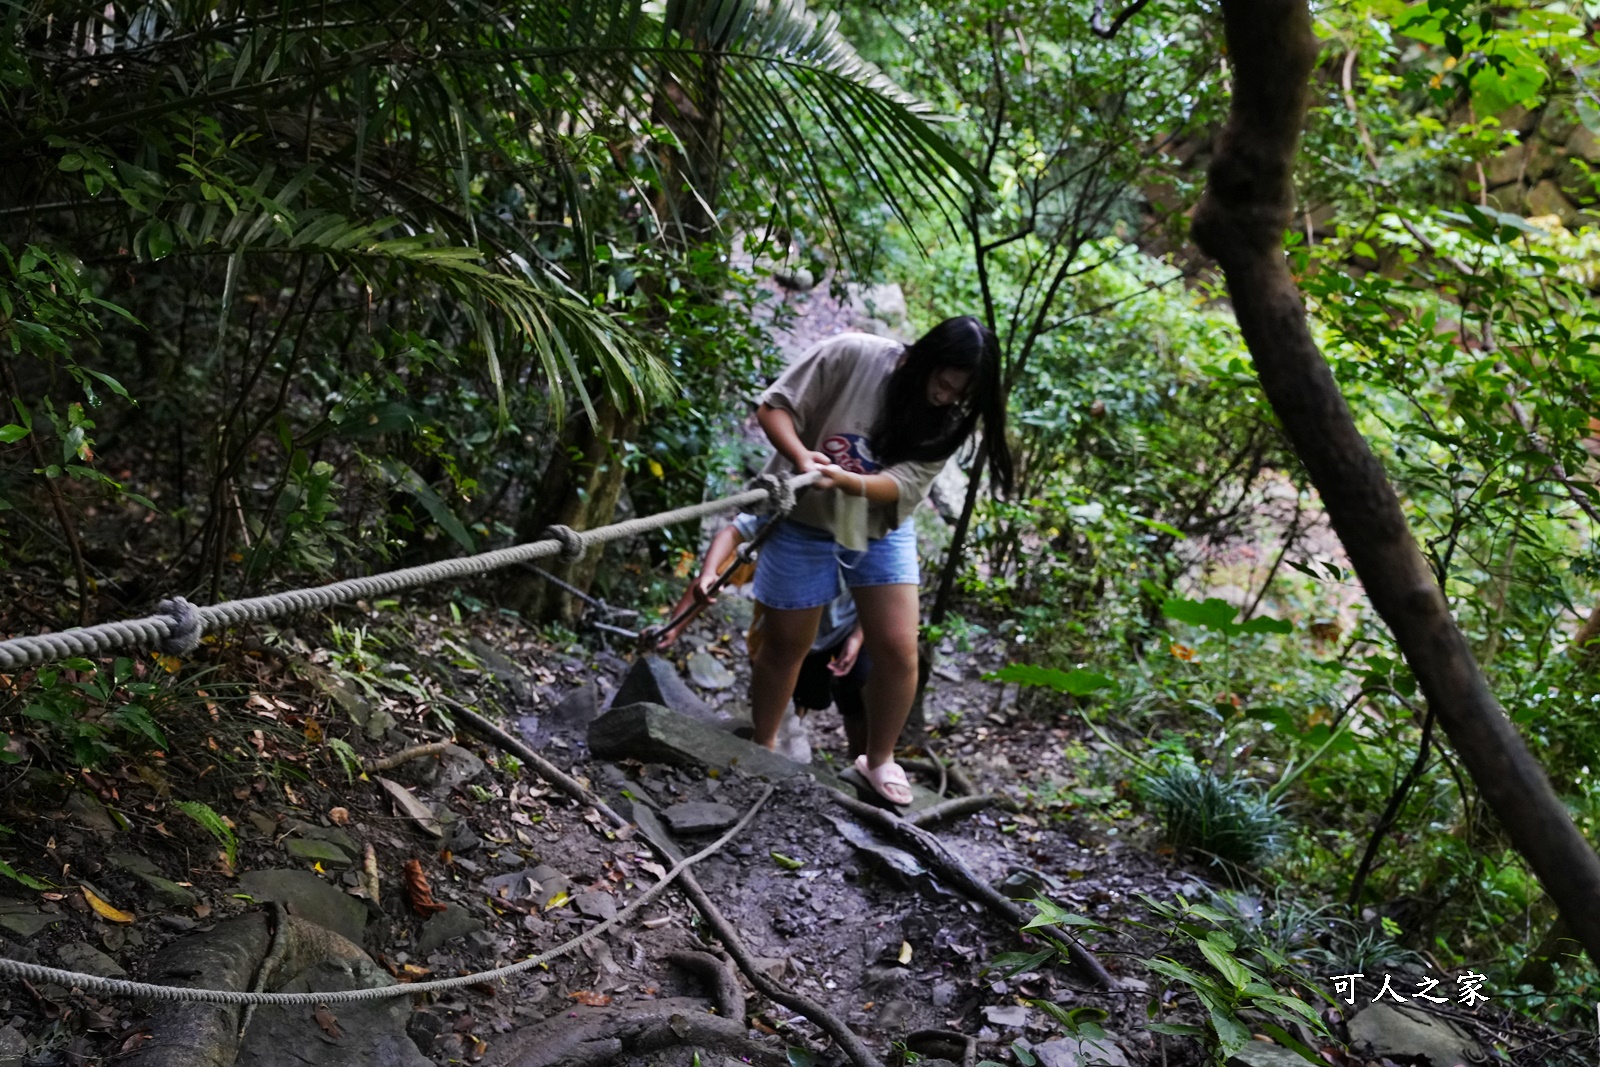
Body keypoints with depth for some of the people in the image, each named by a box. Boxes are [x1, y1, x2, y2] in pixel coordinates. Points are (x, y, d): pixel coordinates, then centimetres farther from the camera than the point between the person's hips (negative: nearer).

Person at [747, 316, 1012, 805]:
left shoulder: (950, 419, -13)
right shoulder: (850, 355, -22)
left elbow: (903, 484, -22)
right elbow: (774, 406, -18)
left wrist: (845, 480, -42)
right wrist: (801, 455, -38)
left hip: (882, 532, 3)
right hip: (804, 522, -3)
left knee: (899, 650, -2)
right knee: (786, 644, 9)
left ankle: (879, 759, 22)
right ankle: (762, 749, 32)